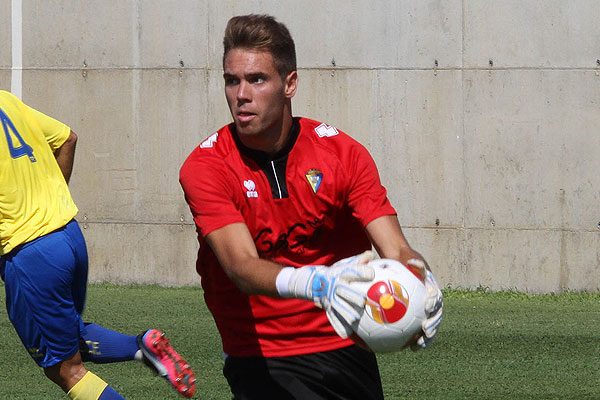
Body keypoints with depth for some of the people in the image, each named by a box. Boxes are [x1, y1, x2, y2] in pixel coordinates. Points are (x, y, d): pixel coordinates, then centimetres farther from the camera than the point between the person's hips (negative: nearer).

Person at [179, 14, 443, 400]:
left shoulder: (343, 152, -6)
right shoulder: (205, 167, -12)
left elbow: (396, 251, -13)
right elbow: (241, 265, -26)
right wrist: (316, 284, -46)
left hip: (347, 349, 3)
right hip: (261, 360, -3)